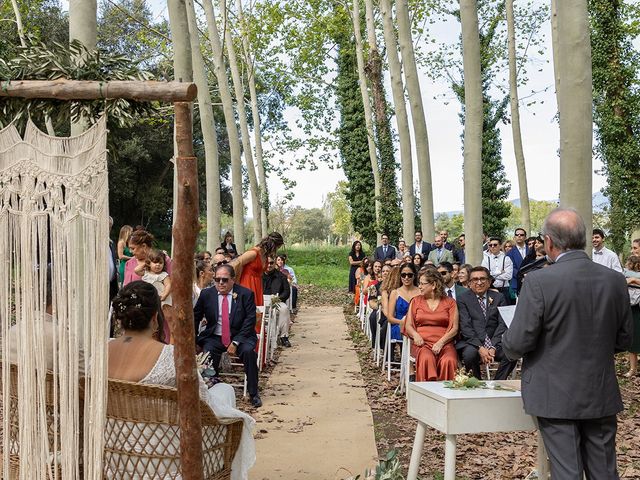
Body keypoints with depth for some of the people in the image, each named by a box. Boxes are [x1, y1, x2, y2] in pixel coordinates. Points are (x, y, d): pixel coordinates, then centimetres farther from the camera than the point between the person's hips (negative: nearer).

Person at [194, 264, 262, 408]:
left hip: (239, 336, -1)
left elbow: (250, 321, -9)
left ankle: (253, 393, -15)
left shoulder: (246, 294, -4)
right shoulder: (206, 294, 3)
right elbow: (195, 317, 14)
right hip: (214, 337, 2)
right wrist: (193, 340, 3)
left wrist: (235, 342, -18)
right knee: (208, 352, -29)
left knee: (248, 351, -30)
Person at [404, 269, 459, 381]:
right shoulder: (416, 301, 17)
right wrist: (415, 335, -11)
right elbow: (408, 325, 12)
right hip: (422, 343, 1)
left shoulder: (449, 302, 11)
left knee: (448, 361, -33)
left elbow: (454, 328, 3)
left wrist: (440, 342, -13)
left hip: (444, 343, 0)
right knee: (426, 359, -34)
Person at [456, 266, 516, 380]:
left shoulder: (498, 297, 12)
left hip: (495, 342, 2)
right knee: (469, 354, -33)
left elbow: (502, 324, 2)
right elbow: (465, 327, -6)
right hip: (472, 343, -2)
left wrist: (493, 347, -13)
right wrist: (480, 347, -19)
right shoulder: (463, 299, 5)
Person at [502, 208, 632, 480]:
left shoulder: (539, 281, -18)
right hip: (602, 396, 5)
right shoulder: (615, 280, -3)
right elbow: (623, 340, 7)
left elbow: (517, 343, -16)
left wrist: (510, 347, 6)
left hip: (556, 398, -4)